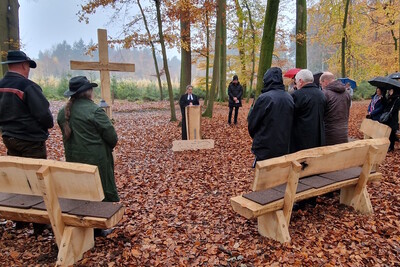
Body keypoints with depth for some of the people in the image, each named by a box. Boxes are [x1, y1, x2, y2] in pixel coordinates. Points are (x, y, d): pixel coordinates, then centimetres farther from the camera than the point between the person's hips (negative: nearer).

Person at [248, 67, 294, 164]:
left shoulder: (264, 98, -17)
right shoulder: (289, 98, 2)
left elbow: (252, 123, -9)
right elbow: (290, 123, 10)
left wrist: (256, 138, 9)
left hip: (265, 150, -6)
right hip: (284, 148, 6)